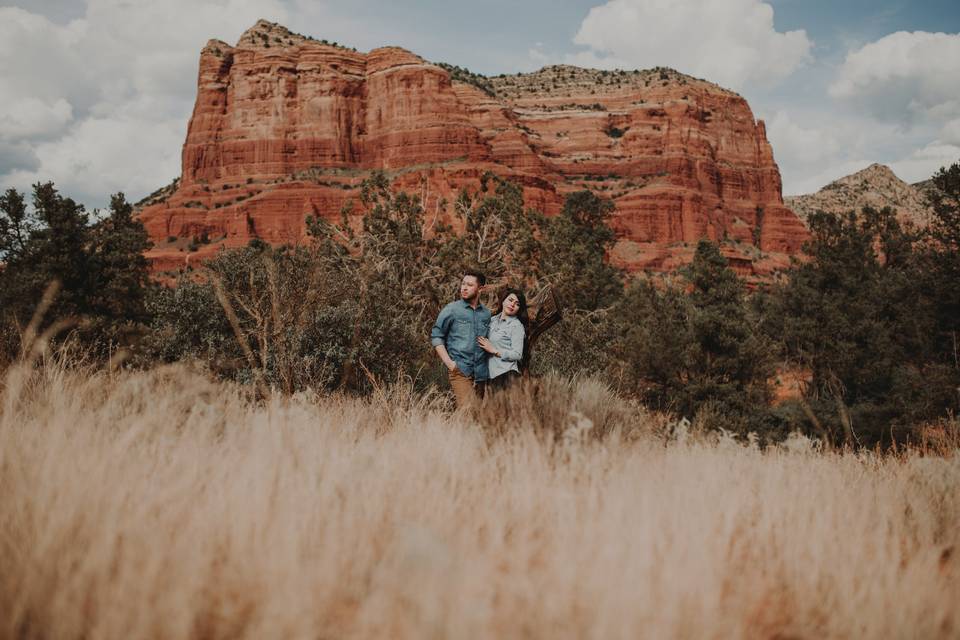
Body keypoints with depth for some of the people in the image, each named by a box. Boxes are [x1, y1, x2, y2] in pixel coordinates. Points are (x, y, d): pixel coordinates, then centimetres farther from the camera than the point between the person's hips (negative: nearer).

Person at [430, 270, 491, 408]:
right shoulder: (452, 309, 1)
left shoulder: (486, 313, 12)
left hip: (481, 373, 4)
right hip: (460, 370, -4)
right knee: (467, 409, -17)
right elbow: (436, 336, 2)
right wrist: (448, 362, -6)